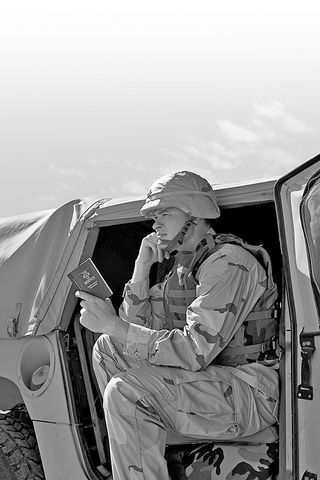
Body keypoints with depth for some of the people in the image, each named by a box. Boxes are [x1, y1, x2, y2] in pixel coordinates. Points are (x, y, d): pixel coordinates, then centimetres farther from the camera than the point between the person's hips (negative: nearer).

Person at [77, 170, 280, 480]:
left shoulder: (229, 262, -18)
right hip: (209, 377, 10)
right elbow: (137, 326, 11)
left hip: (253, 393, -10)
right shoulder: (182, 266, 13)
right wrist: (142, 265, -1)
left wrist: (112, 324, -24)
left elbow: (195, 352, -26)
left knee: (125, 391, -26)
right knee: (106, 348, 4)